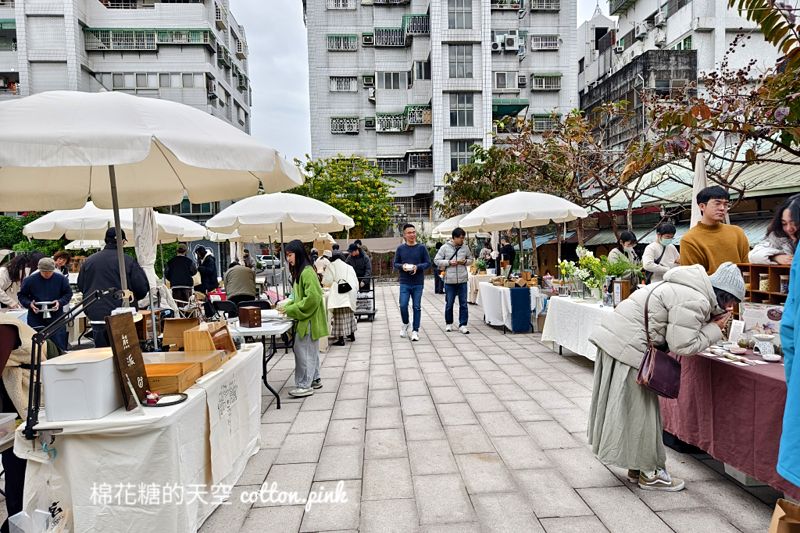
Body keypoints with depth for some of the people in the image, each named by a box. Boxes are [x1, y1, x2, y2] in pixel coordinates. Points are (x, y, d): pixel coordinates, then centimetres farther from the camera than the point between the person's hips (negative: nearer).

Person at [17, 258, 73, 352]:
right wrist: (29, 304, -13)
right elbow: (22, 295, 6)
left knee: (60, 345, 2)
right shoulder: (30, 280, -4)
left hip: (56, 316, 0)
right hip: (36, 317, 0)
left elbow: (68, 294, 5)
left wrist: (60, 302, -14)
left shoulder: (61, 279, -3)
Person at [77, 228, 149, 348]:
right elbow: (143, 288, -8)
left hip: (96, 315, 4)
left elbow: (80, 286, 15)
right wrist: (132, 298, 13)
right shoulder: (128, 261, -8)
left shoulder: (88, 261, 5)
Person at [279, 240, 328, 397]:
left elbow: (312, 297, -25)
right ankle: (315, 380, 28)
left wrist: (291, 310, -20)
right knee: (310, 350, 17)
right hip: (306, 318, 10)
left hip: (309, 319, -10)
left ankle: (305, 386, 3)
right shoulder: (299, 271, 12)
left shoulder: (307, 272, -19)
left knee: (302, 350, -5)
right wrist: (287, 306, 4)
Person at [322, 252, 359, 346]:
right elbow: (356, 282, 14)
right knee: (349, 314, 18)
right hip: (350, 295, 6)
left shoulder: (332, 266, 4)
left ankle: (341, 339, -7)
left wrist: (325, 284, 18)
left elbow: (327, 280, -3)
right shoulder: (349, 267, 18)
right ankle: (352, 335, 27)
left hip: (339, 295, -6)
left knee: (340, 316, -6)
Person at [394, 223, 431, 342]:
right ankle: (405, 324, 25)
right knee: (403, 305, -3)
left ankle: (415, 331, 15)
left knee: (417, 307, 4)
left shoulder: (421, 248, -1)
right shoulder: (400, 248, 2)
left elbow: (428, 263, 1)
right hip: (404, 283, 0)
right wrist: (402, 266, -15)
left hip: (418, 283, 0)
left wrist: (417, 267, -17)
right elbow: (395, 264, 7)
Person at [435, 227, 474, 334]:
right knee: (449, 304, 8)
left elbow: (471, 259, 16)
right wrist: (448, 262, -13)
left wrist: (465, 262, -5)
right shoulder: (445, 248, -3)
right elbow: (436, 261, -1)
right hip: (449, 281, -2)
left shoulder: (465, 247, 4)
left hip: (463, 280, 2)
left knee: (463, 304, 3)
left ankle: (463, 325, 11)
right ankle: (448, 323, 25)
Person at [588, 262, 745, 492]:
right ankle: (649, 473, 18)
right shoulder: (695, 301, -15)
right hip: (627, 346, -10)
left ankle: (637, 467, 31)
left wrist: (712, 325, 7)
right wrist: (714, 329, -2)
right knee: (639, 409, 3)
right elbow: (682, 346, -15)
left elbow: (676, 333, 15)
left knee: (633, 408, 18)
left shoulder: (689, 289, 17)